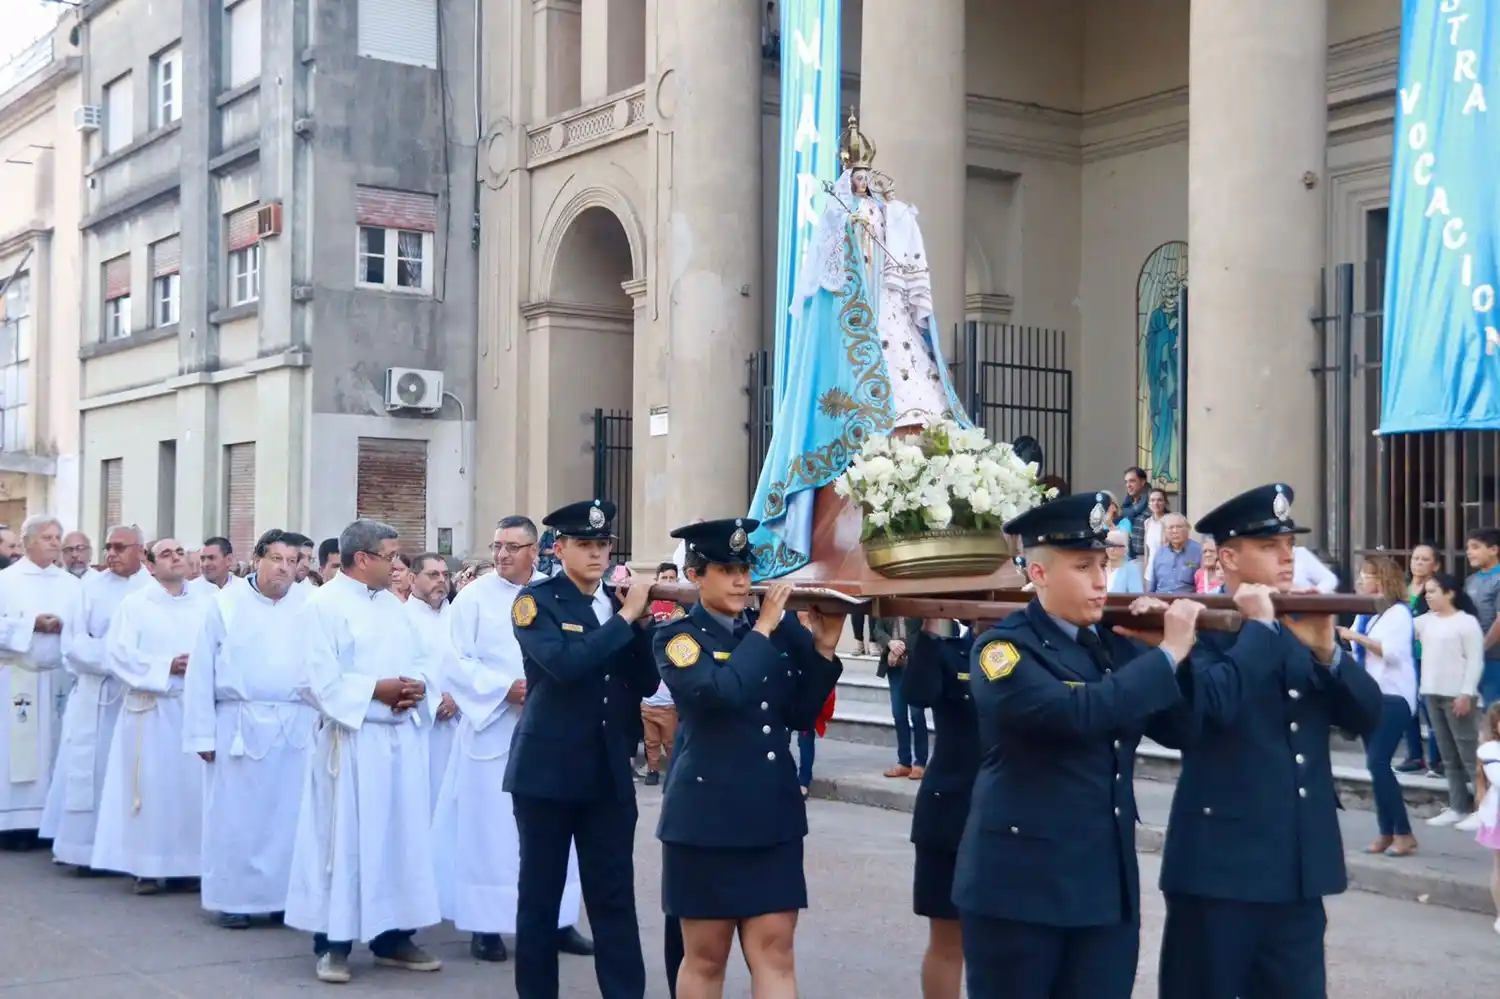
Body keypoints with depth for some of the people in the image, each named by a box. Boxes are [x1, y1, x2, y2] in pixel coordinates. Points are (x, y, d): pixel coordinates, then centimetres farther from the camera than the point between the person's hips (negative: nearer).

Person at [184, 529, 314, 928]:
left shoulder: (310, 604, 5)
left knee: (289, 815, 5)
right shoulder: (226, 602, 4)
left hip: (297, 726, 1)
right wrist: (202, 731, -2)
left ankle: (285, 897, 15)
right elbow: (201, 670, 2)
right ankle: (233, 899, 13)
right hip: (239, 723, -1)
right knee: (235, 815, 4)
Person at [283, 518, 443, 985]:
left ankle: (394, 937, 19)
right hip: (352, 739, -7)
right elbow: (317, 680, -16)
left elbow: (422, 658, 17)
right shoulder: (323, 605, -8)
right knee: (346, 837, -3)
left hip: (402, 736, 7)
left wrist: (417, 685, -5)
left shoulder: (393, 604, 15)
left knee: (402, 835, 9)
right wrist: (377, 690, -16)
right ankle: (333, 943, 7)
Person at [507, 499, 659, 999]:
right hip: (547, 770, -4)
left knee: (615, 896, 4)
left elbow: (646, 683, 5)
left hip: (609, 774, 4)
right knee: (540, 894, 6)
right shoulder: (536, 601, -5)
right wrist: (625, 616, -20)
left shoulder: (619, 600, 9)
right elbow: (563, 664, -23)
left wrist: (642, 623, -9)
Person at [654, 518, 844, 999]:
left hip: (773, 813, 4)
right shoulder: (676, 637, -5)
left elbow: (802, 715, 5)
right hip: (706, 815, -4)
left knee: (774, 950, 3)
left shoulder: (780, 629, 8)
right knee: (705, 956, 6)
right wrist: (764, 628, -16)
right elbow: (721, 692, -24)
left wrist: (823, 647, -6)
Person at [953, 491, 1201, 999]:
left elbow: (1180, 728, 6)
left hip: (1108, 886, 6)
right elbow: (1077, 711, -27)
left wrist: (1180, 645, -7)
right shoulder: (1003, 648, -11)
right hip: (1018, 885, -6)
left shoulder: (1116, 647, 10)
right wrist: (1167, 654, -20)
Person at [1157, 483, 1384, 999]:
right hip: (1220, 863, -6)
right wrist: (1259, 625, -18)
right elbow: (1213, 707, -27)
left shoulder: (1307, 626, 11)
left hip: (1298, 866, 6)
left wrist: (1326, 650, -11)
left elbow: (1367, 716, 3)